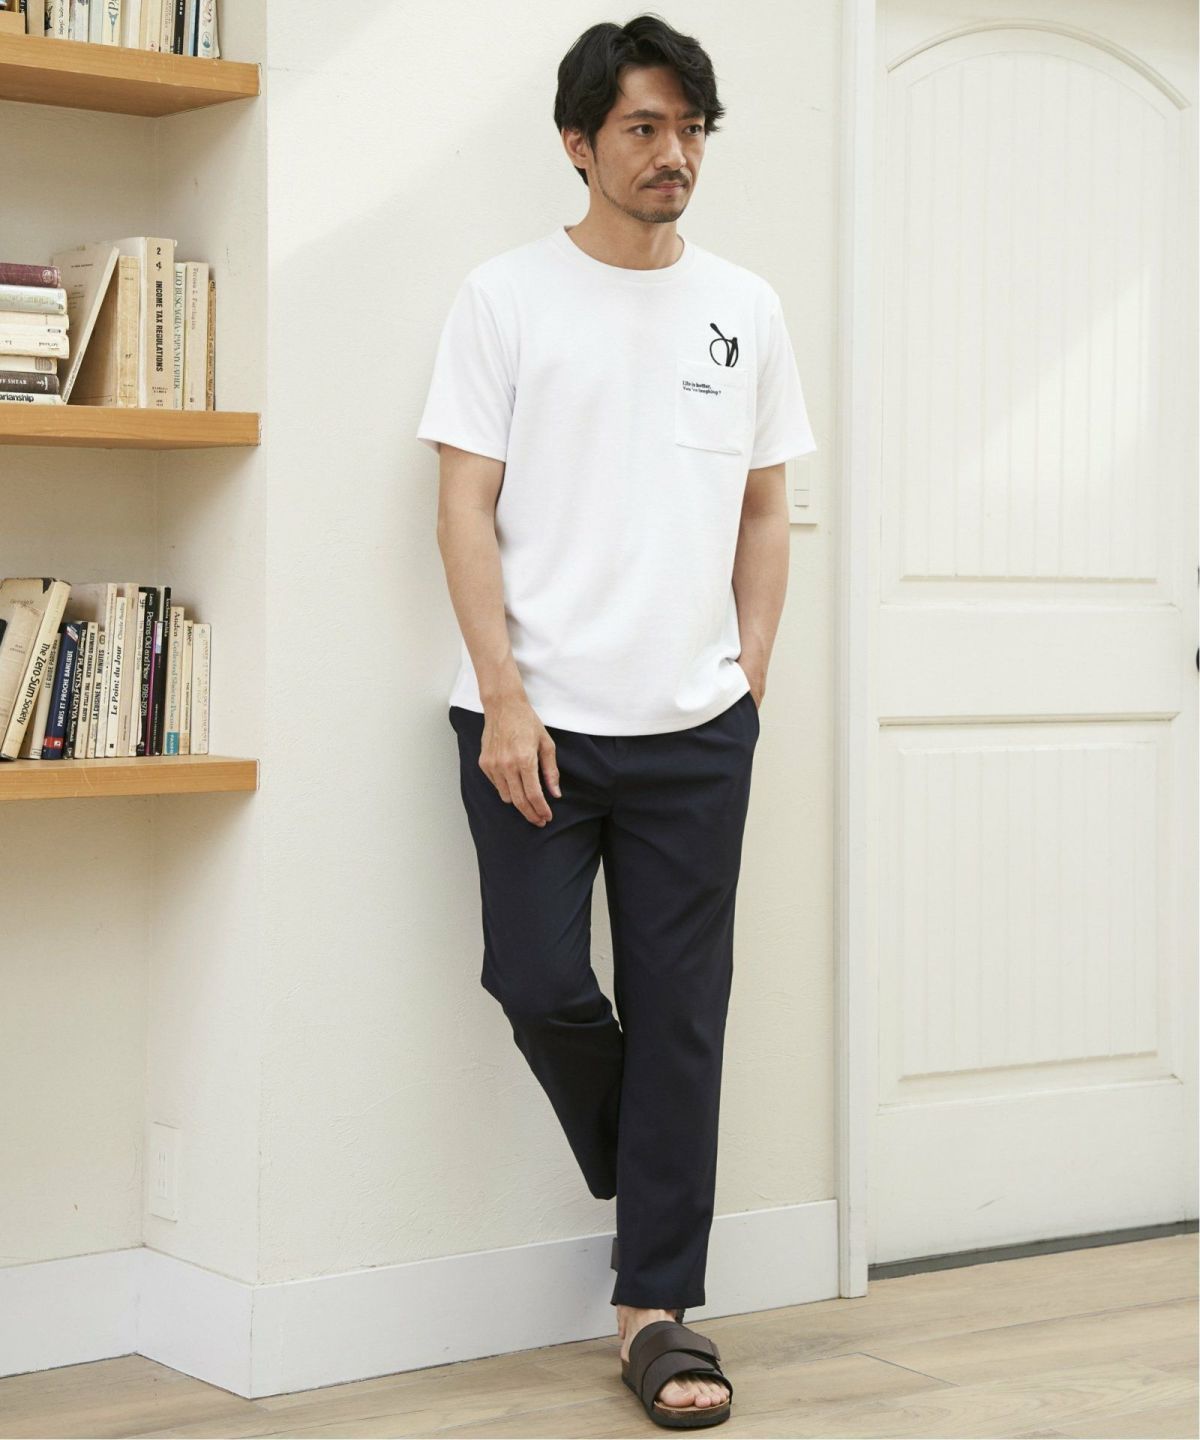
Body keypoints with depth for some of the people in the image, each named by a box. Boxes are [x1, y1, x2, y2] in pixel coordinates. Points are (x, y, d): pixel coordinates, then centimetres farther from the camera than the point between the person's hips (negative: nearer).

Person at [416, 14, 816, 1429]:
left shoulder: (744, 308, 10)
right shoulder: (507, 296, 1)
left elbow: (764, 513, 14)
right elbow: (466, 509, -3)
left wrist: (748, 677, 4)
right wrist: (506, 702, -11)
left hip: (693, 729, 2)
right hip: (535, 721, -2)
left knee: (680, 1016, 2)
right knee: (540, 982, -5)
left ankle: (660, 1310, 9)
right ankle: (644, 1179, 26)